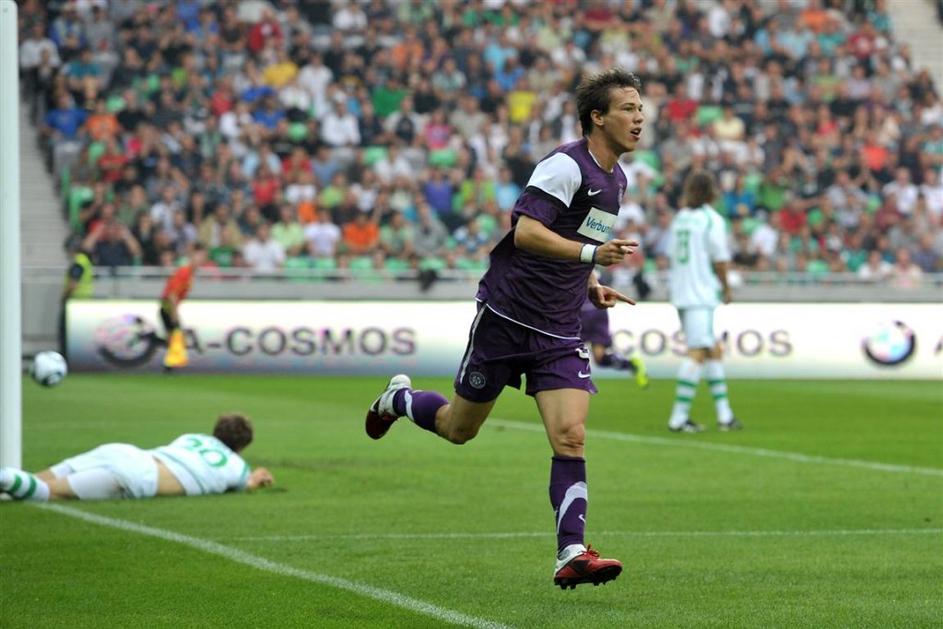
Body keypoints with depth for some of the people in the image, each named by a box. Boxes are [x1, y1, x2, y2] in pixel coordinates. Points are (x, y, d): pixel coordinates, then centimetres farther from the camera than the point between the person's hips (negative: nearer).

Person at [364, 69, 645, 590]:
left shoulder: (616, 179, 12)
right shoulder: (565, 166, -16)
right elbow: (527, 233, -27)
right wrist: (591, 253, -35)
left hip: (559, 332, 6)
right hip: (506, 317, -6)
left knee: (570, 438, -11)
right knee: (459, 429, 10)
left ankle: (571, 555, -14)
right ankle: (399, 399, 41)